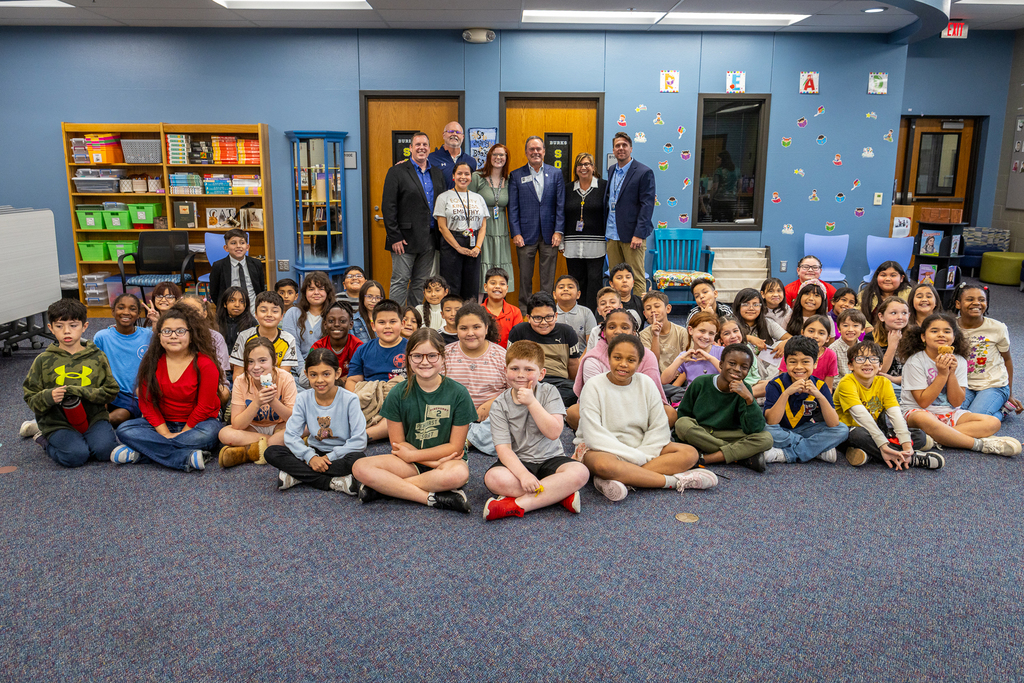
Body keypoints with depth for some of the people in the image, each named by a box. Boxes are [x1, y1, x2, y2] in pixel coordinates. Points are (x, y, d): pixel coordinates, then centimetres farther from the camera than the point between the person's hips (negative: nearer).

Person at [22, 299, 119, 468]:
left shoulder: (97, 357, 6)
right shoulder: (44, 361, 5)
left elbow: (111, 390, 2)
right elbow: (31, 398, 6)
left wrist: (82, 392, -14)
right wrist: (48, 397, -17)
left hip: (94, 417, 0)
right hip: (57, 422, 0)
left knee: (104, 449, -27)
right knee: (76, 455, -24)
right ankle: (44, 438, 7)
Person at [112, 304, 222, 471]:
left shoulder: (206, 365, -13)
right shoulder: (151, 362, -2)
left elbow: (204, 407, -11)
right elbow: (146, 402, -3)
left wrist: (182, 433, -14)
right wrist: (165, 433, -13)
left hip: (195, 424, -4)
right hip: (162, 424, 4)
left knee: (208, 433, -37)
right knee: (124, 430, -20)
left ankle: (139, 452, -27)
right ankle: (187, 458, -33)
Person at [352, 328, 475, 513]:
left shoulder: (458, 393, -8)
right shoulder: (398, 394, -3)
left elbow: (455, 447, -6)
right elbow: (398, 443, -2)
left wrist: (412, 455, -10)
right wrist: (434, 462, -13)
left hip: (447, 460, -2)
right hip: (409, 463, 2)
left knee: (459, 474, -38)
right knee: (360, 467, -23)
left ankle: (383, 487, -22)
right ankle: (433, 498, -26)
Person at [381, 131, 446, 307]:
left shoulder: (437, 173, 13)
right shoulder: (397, 171, -3)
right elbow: (388, 207, -8)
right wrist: (395, 237, -14)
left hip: (429, 239, 5)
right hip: (405, 238, -5)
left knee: (421, 283, 11)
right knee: (400, 281, -1)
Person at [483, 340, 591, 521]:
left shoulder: (549, 392, -4)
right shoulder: (500, 405, -6)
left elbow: (554, 433, -15)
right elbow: (503, 448, -14)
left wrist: (532, 402, -22)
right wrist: (524, 475, -29)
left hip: (550, 458, 1)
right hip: (518, 463, 0)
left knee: (580, 472, -29)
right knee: (493, 478, -32)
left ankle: (517, 503, -27)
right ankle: (559, 494, -23)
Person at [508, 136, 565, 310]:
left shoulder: (556, 173, 8)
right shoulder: (516, 176, 5)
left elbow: (561, 205, 4)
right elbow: (513, 208, 2)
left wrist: (558, 231, -4)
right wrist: (516, 233, -7)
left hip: (550, 235, 1)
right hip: (526, 235, -1)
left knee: (548, 277, 5)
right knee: (525, 277, 5)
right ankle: (524, 312, 15)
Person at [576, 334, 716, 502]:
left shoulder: (646, 384, 1)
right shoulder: (593, 387, -11)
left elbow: (659, 428, -1)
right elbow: (594, 436, -19)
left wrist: (643, 455, -18)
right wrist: (636, 457, -21)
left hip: (642, 448, 5)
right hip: (603, 450, -5)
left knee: (689, 454, -16)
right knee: (603, 465, -41)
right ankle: (675, 481, -27)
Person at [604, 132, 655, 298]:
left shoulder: (644, 172, -7)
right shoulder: (611, 170, 14)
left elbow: (647, 205, -11)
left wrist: (639, 234, -18)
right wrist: (604, 230, 12)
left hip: (632, 235, -6)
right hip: (612, 234, 6)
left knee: (637, 278, -2)